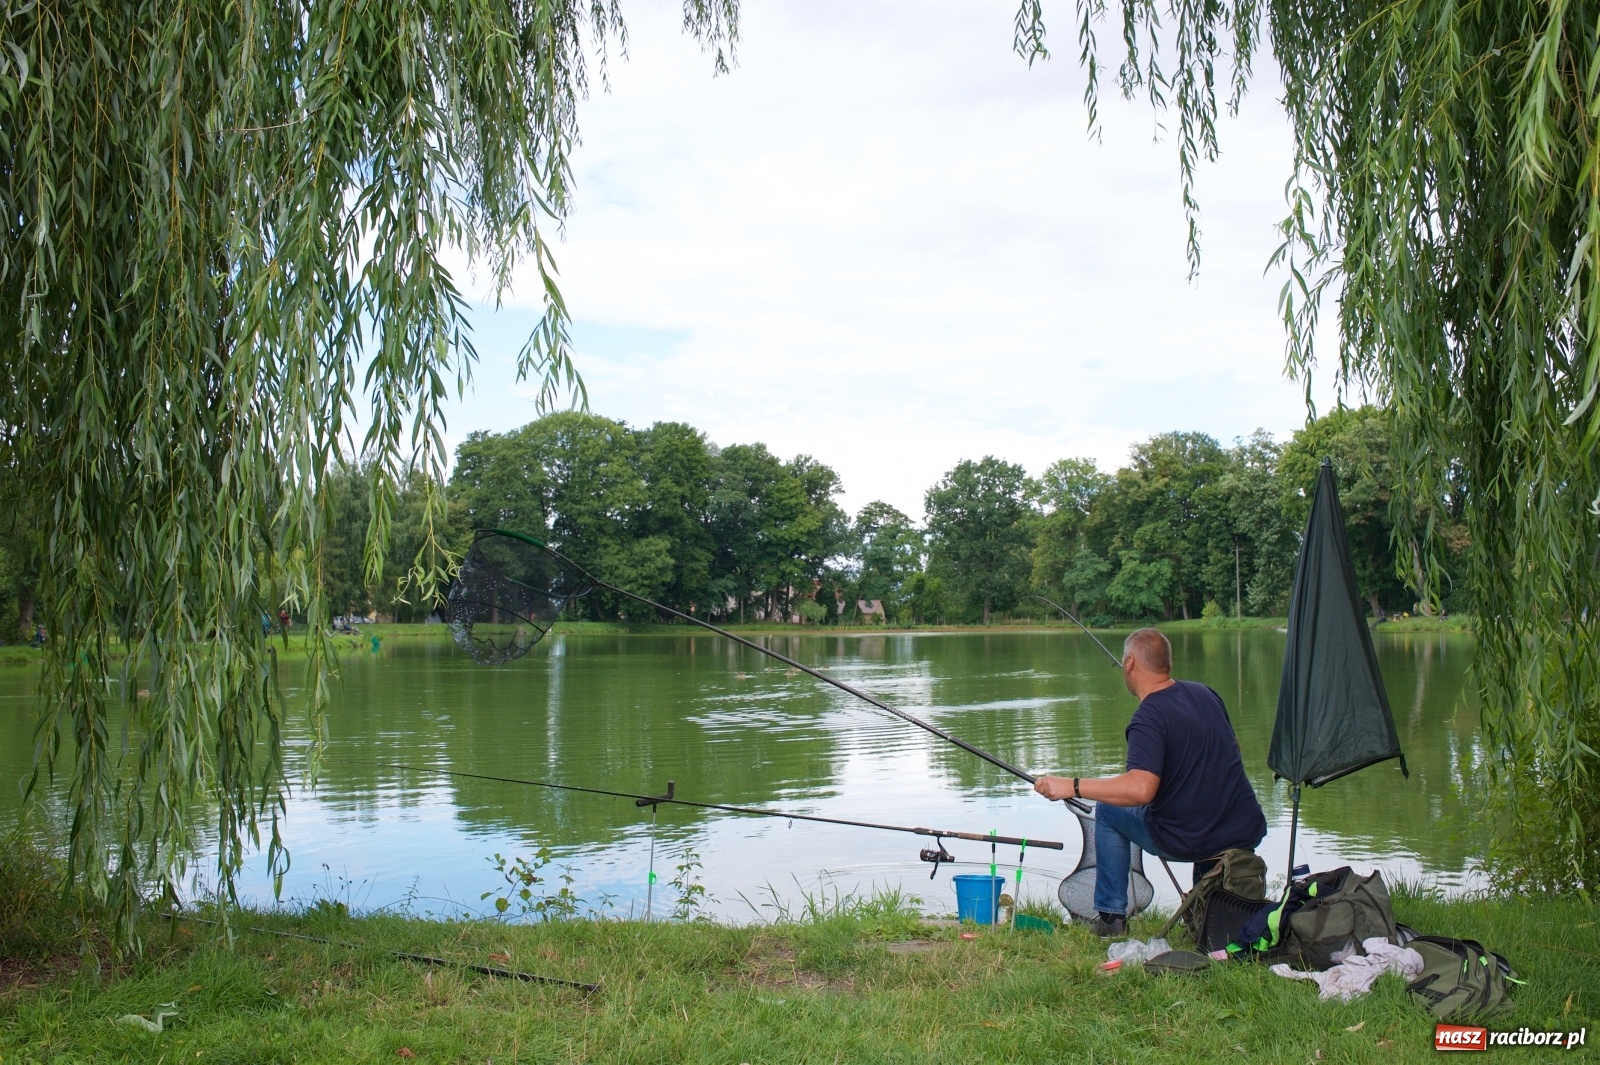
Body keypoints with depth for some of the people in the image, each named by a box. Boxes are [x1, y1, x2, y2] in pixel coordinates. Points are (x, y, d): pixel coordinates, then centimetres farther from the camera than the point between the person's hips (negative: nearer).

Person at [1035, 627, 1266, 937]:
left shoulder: (1149, 718, -20)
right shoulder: (1205, 693, 4)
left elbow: (1140, 789, -33)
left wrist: (1071, 786, -29)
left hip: (1188, 842, -6)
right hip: (1248, 833, 6)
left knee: (1108, 809, 16)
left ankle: (1111, 916, 18)